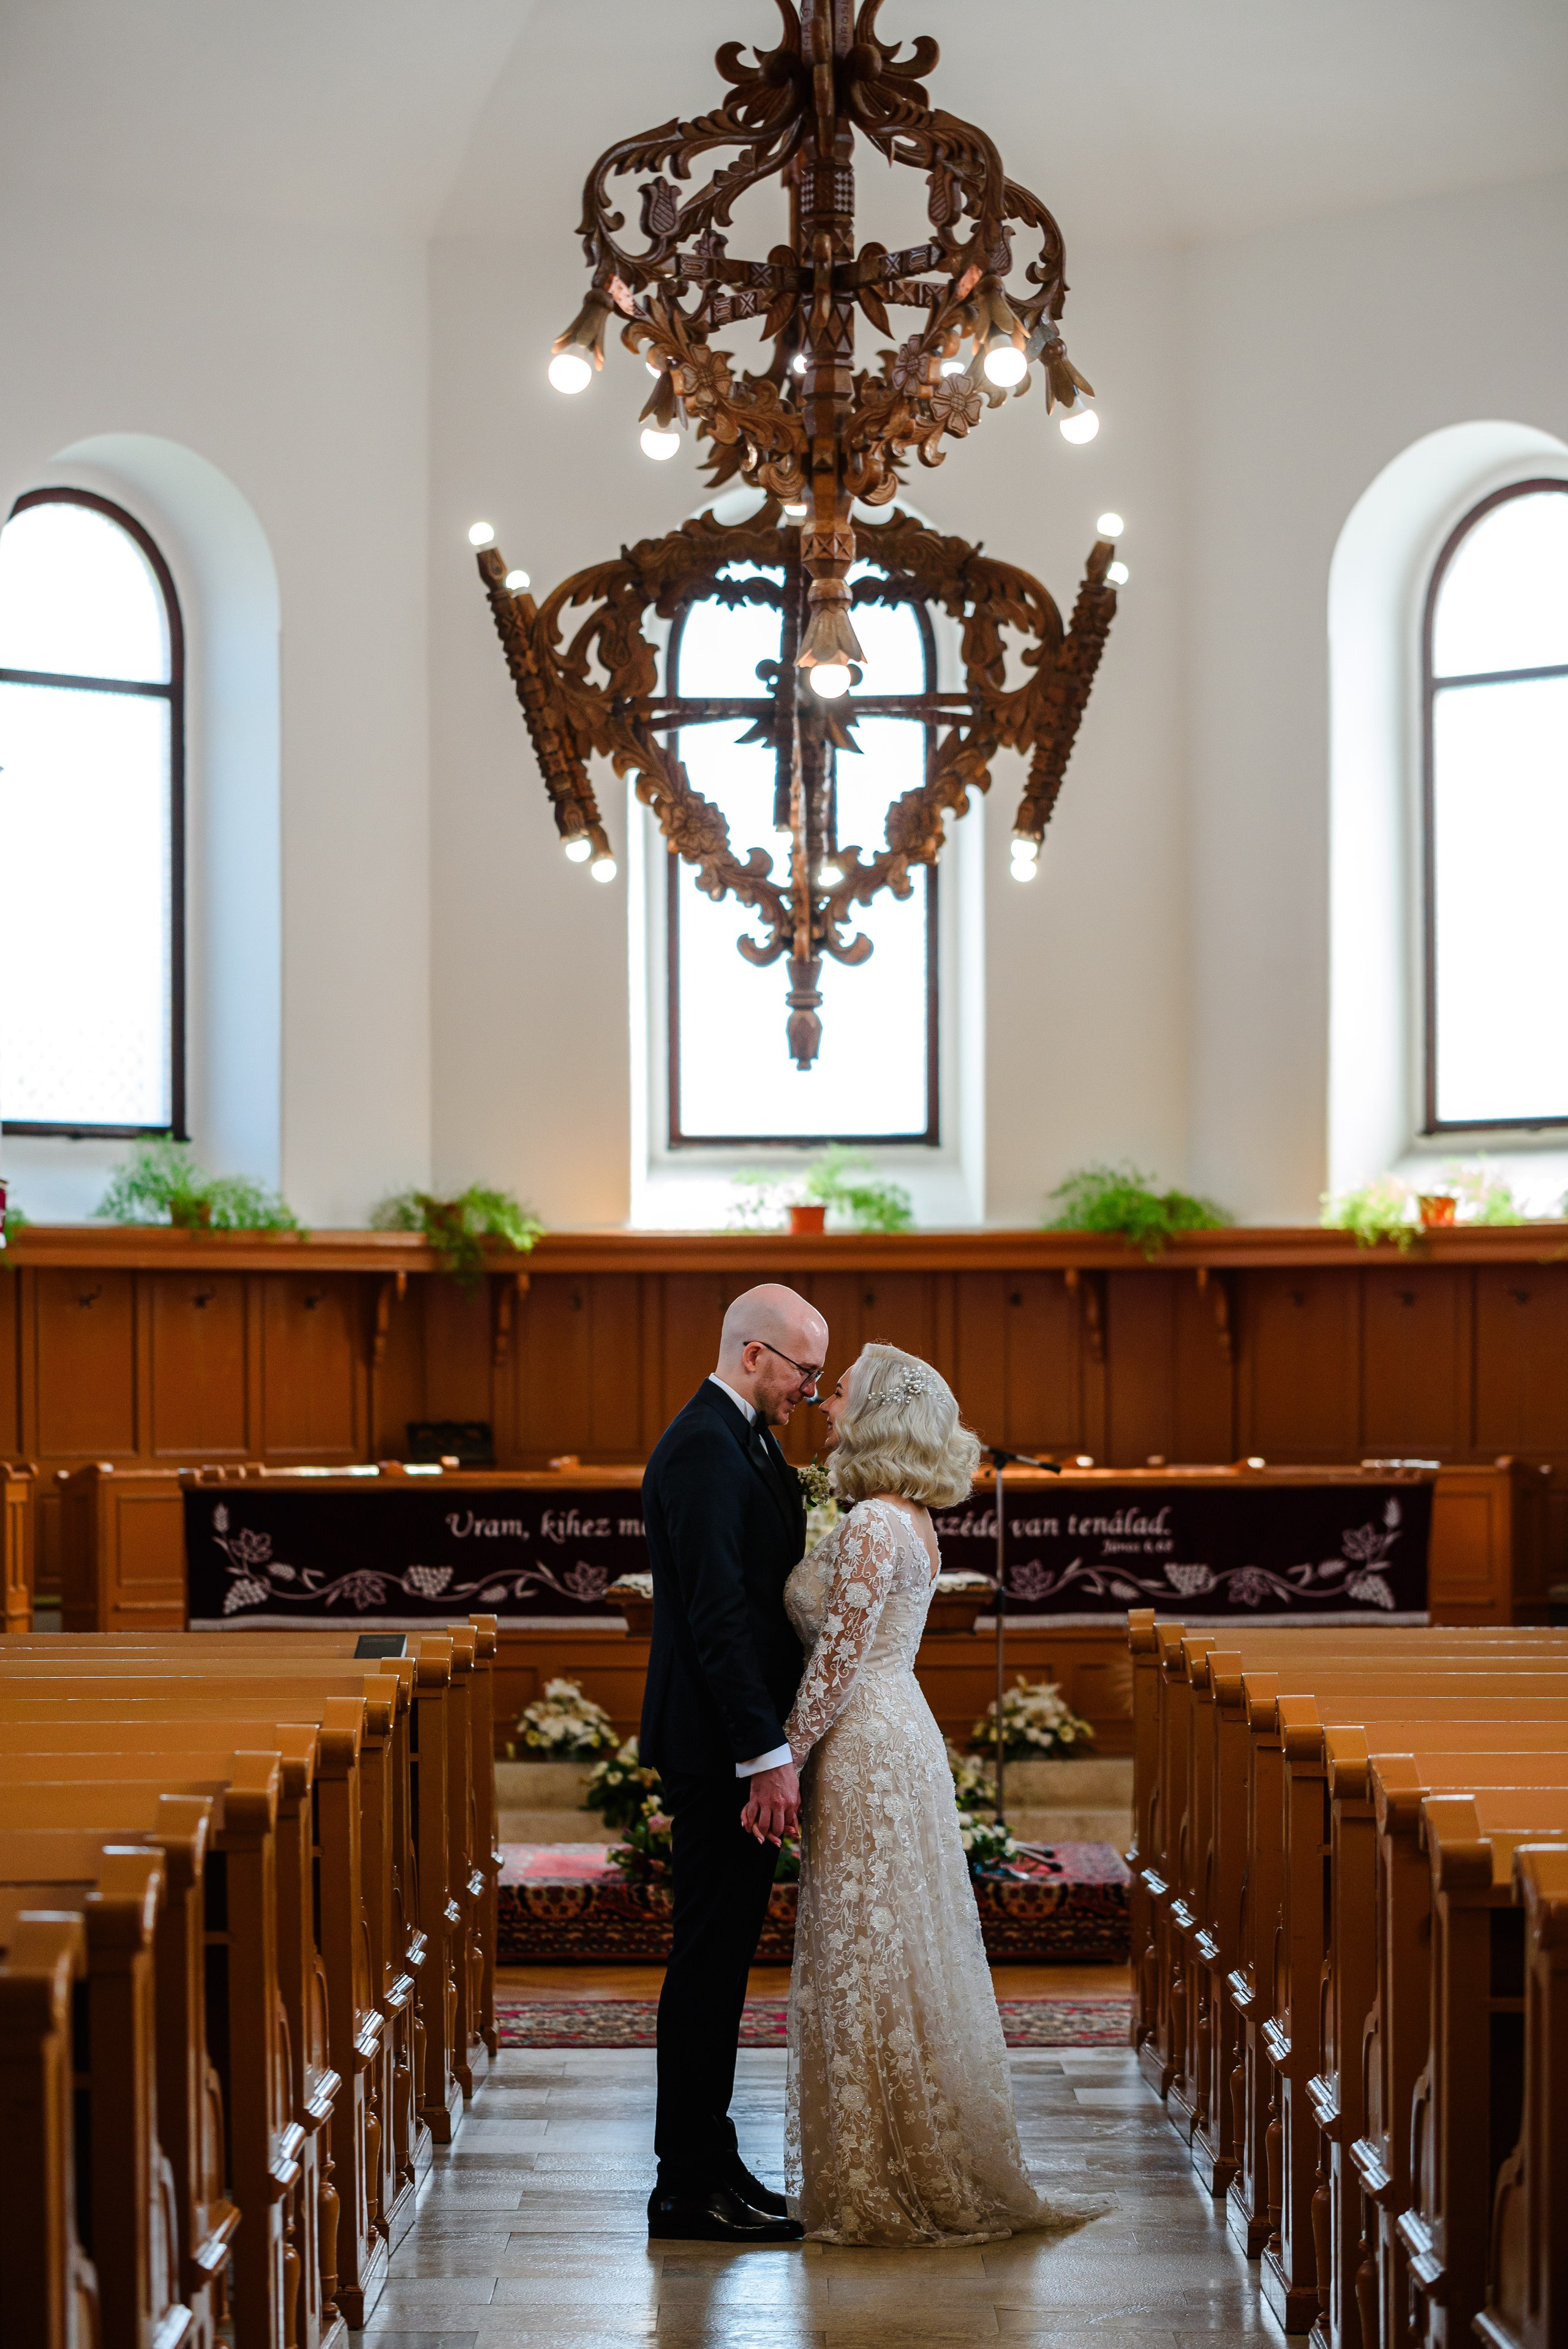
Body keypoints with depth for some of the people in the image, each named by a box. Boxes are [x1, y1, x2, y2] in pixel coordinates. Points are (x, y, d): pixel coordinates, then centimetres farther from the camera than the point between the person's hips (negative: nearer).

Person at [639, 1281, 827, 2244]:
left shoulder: (745, 1441, 16)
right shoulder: (704, 1448, -17)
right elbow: (717, 1611, -22)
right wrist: (768, 1754, -23)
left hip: (736, 1742, 10)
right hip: (719, 1747, -10)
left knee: (720, 1956, 14)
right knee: (711, 1957, -5)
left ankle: (707, 2161, 22)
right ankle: (690, 2187, 0)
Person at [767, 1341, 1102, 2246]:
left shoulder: (870, 1527, -17)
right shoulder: (909, 1519, 12)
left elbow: (835, 1666, -18)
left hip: (865, 1753, -10)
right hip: (901, 1737, 10)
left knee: (869, 1965, -3)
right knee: (901, 1959, 13)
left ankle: (882, 2185, 3)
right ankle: (937, 2174, 20)